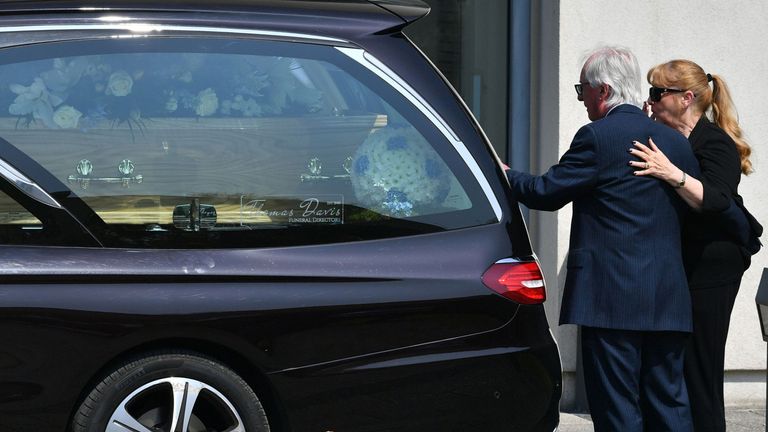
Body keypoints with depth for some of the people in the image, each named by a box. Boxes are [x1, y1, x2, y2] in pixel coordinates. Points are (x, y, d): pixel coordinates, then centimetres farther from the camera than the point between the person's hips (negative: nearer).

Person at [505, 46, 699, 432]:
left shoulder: (598, 137, -9)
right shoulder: (677, 143, 11)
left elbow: (546, 193, -4)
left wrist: (507, 176, 12)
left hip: (612, 296, -6)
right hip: (669, 299, 7)